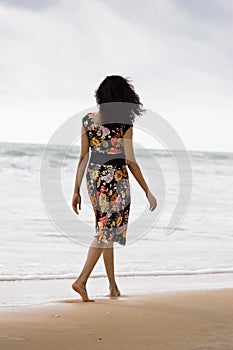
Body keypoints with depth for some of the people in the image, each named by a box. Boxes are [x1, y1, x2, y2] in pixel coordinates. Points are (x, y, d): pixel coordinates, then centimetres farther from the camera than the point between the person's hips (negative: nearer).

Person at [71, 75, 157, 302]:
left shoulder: (87, 120, 3)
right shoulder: (124, 123, -10)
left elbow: (83, 157, 5)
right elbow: (130, 161, -11)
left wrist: (77, 190, 10)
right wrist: (147, 191, -4)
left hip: (93, 178, 6)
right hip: (115, 179, -6)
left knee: (105, 229, 16)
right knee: (106, 231, -3)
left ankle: (113, 287, 21)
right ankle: (82, 280, -16)